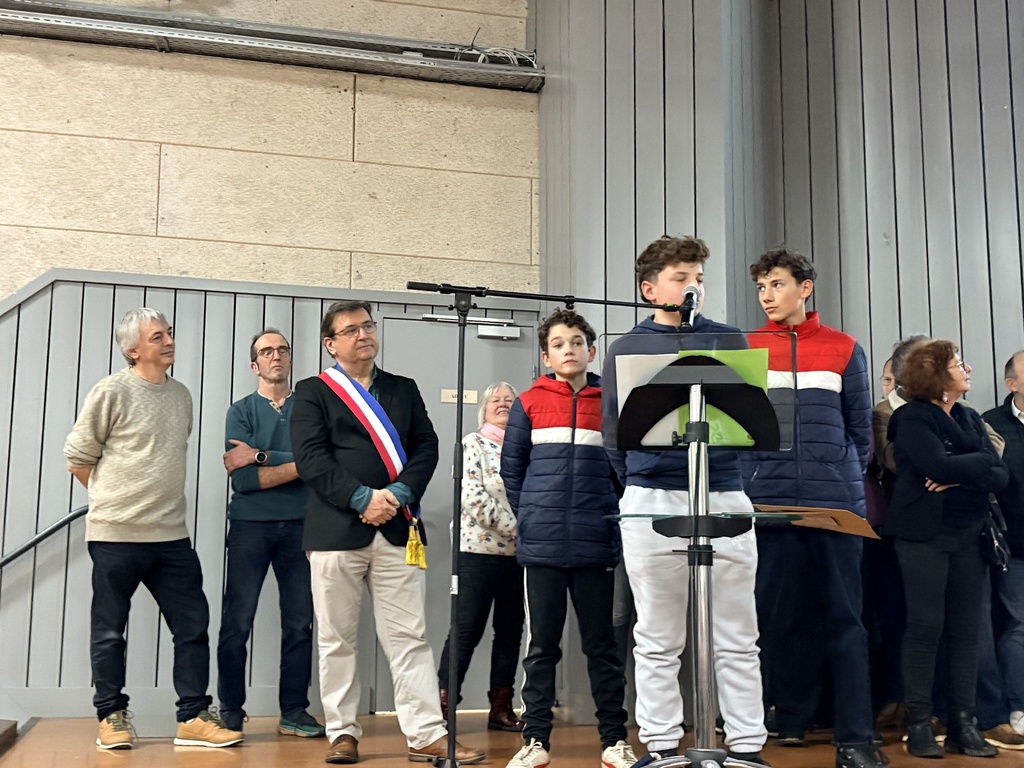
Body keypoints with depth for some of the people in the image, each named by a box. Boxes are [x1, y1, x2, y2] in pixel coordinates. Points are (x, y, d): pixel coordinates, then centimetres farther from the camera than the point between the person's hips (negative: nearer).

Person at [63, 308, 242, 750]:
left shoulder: (181, 395, 10)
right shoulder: (112, 392, -8)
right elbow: (78, 458, -3)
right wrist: (116, 500, 6)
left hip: (171, 536, 5)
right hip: (116, 536, -5)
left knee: (193, 626, 4)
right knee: (109, 631, 7)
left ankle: (194, 718, 12)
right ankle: (111, 716, 21)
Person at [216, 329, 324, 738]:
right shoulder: (241, 411, 3)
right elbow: (243, 478, -9)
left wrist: (260, 455, -12)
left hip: (299, 525, 2)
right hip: (251, 525, -2)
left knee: (299, 623, 4)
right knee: (237, 623, 0)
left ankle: (294, 711, 12)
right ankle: (231, 711, 10)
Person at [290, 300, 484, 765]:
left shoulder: (404, 390, 17)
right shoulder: (313, 392, 6)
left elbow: (426, 448, 8)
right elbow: (311, 458, -6)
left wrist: (398, 494, -9)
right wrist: (362, 498, -15)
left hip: (397, 530, 2)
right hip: (335, 530, -2)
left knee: (409, 637, 1)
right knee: (337, 639, 6)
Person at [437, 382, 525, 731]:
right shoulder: (473, 444, 0)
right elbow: (473, 496, -12)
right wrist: (515, 526, -16)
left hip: (518, 552, 5)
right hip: (480, 548, -5)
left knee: (511, 630, 8)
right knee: (467, 630, -4)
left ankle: (501, 706, 16)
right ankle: (443, 705, 3)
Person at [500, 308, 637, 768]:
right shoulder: (529, 403, 5)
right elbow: (511, 468, 9)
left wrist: (610, 519, 1)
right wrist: (531, 517, 5)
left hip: (596, 545, 0)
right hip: (542, 545, 0)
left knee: (601, 644, 8)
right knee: (541, 645, 7)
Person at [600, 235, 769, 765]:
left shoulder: (730, 340, 10)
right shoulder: (627, 349, 8)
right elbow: (614, 430, 8)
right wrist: (641, 482, 2)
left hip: (725, 498, 1)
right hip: (652, 502, -1)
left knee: (736, 638, 5)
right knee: (658, 641, 6)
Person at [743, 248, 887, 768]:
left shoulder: (844, 349, 10)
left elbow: (860, 427, 13)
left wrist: (848, 481, 7)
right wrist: (748, 482, 3)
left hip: (836, 503, 0)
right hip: (770, 503, 1)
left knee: (844, 618, -1)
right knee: (778, 616, 5)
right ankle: (793, 717, 22)